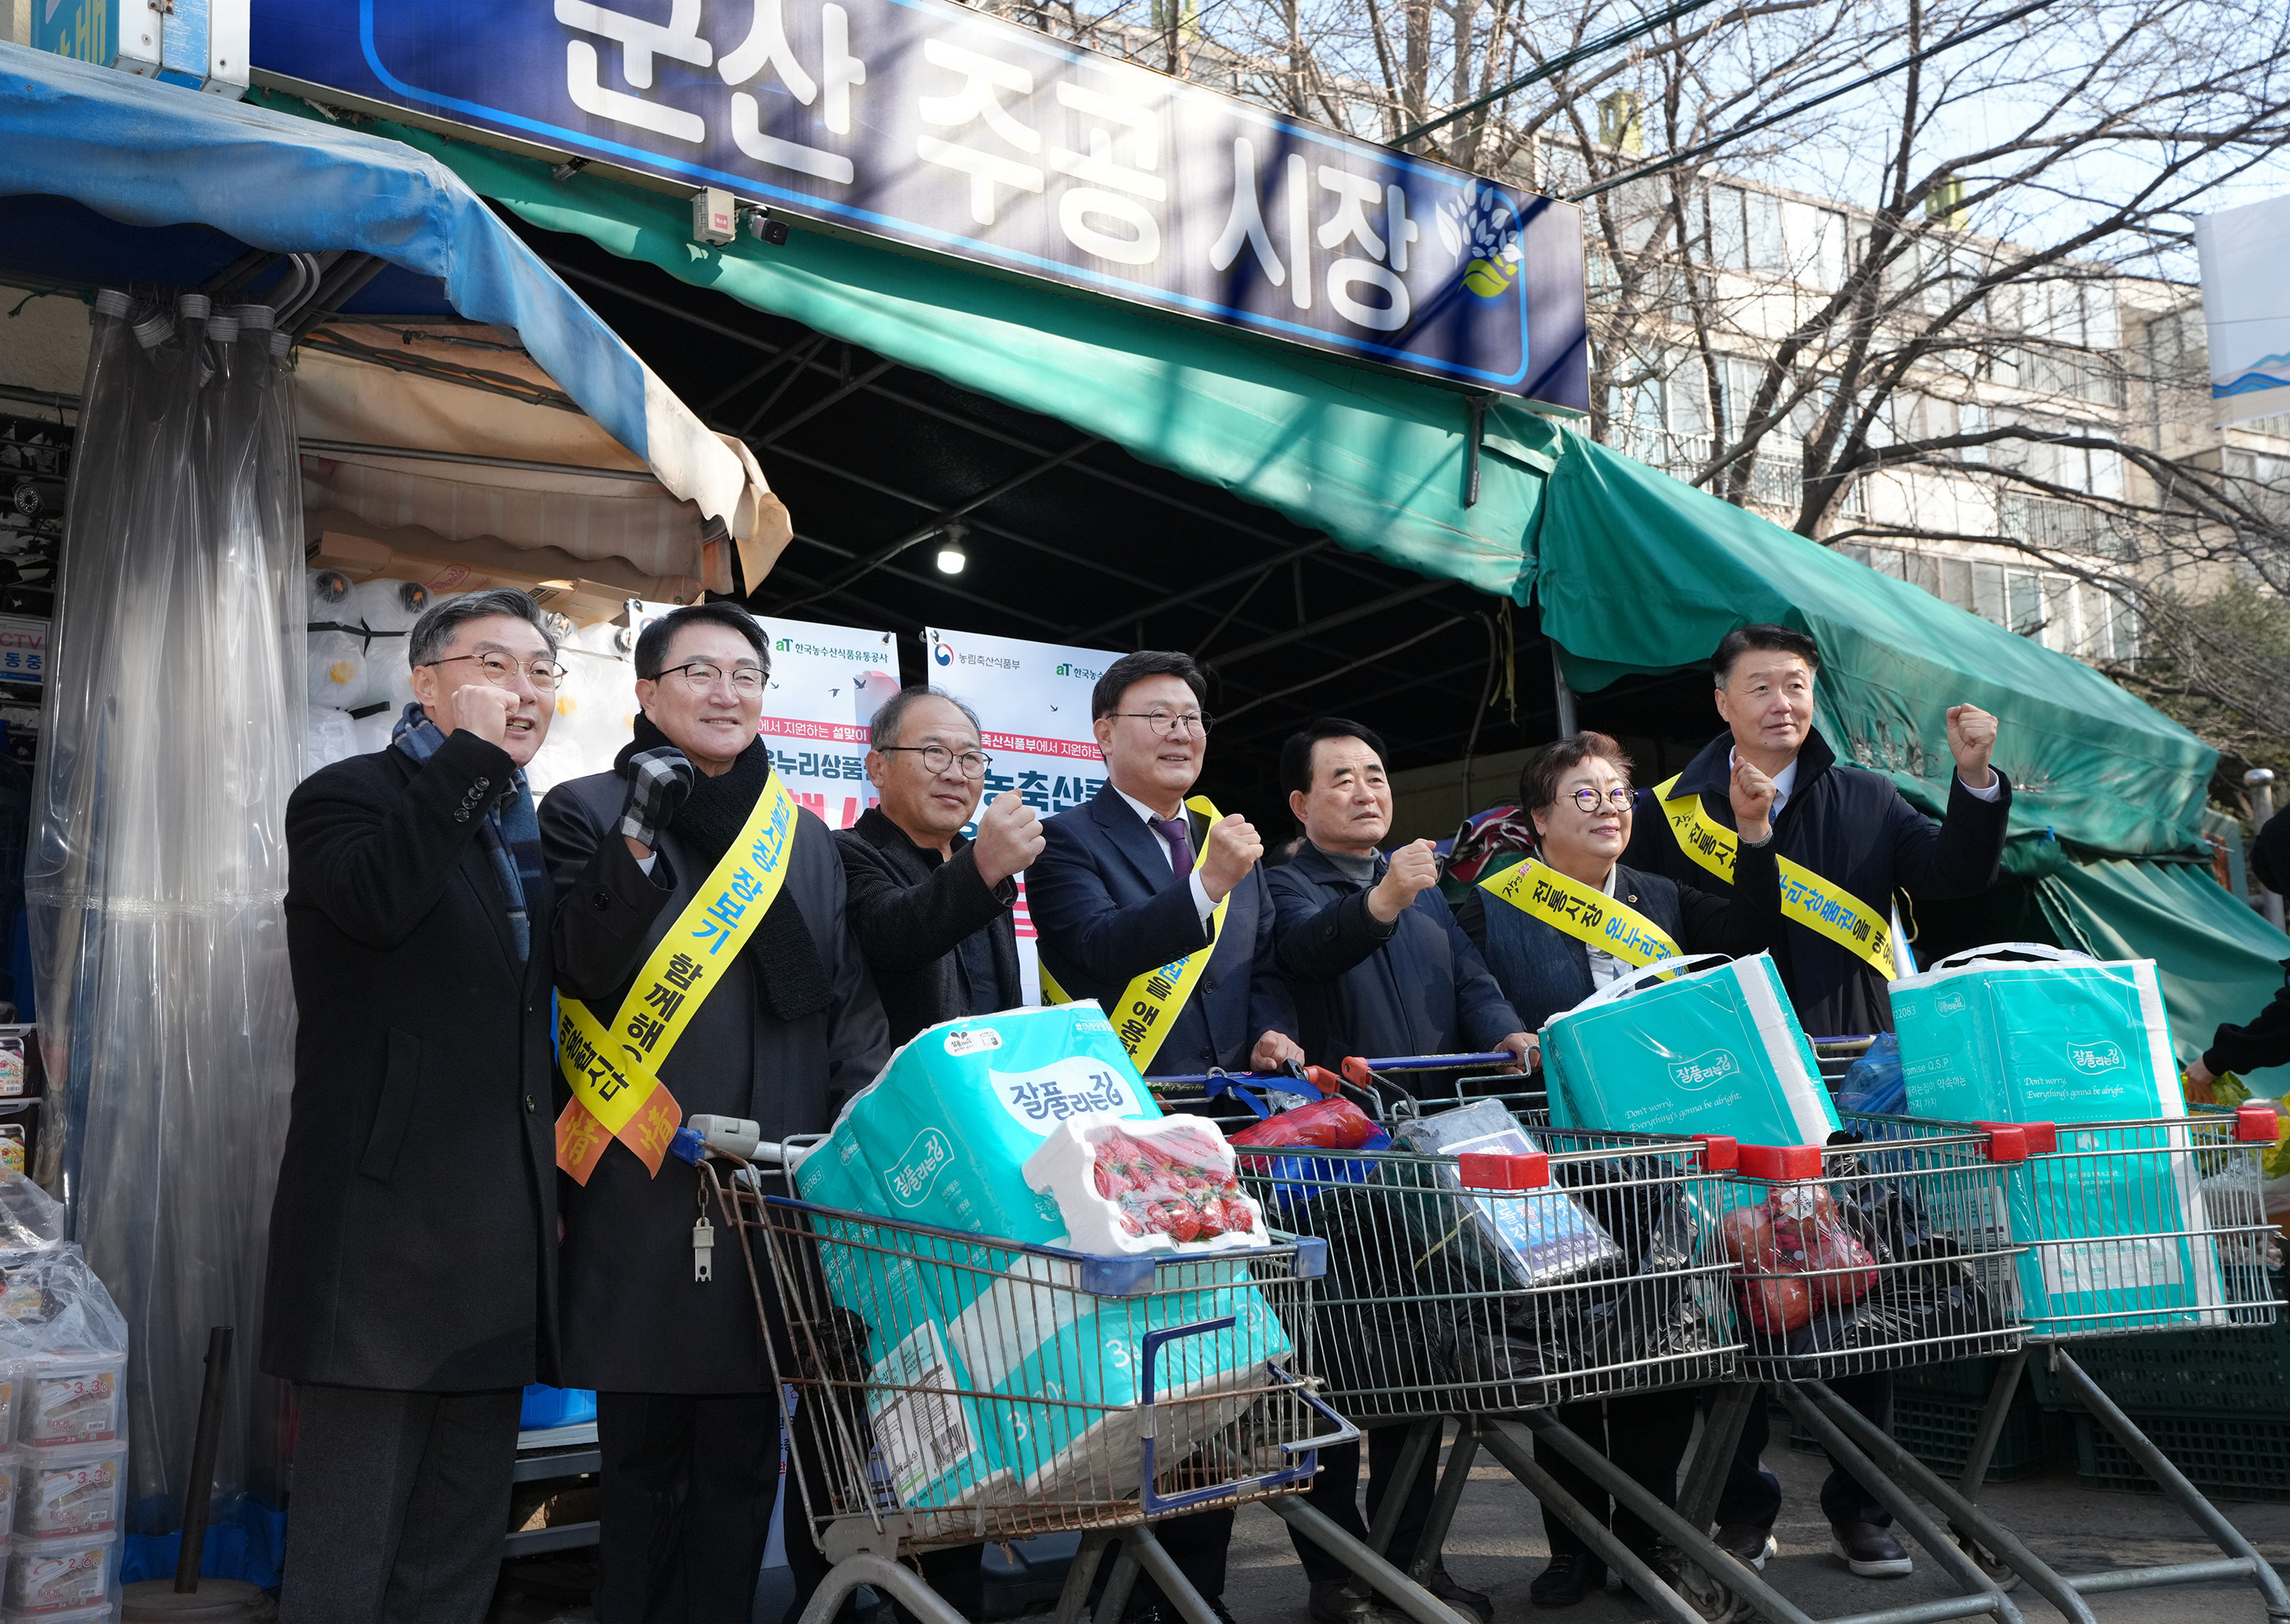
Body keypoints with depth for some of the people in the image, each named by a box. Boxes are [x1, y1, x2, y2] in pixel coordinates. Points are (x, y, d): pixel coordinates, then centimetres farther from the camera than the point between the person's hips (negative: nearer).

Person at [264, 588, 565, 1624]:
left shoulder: (533, 828, 19)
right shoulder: (350, 795, -1)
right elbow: (378, 899, -24)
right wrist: (470, 755, -18)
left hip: (503, 1240, 7)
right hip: (385, 1223, -7)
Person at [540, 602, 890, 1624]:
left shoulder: (805, 839, 16)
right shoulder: (589, 812, 5)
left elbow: (848, 997, 15)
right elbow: (586, 970, -8)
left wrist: (866, 1112, 0)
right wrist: (642, 837, -19)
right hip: (642, 1185, -3)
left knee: (743, 1450, 5)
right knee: (643, 1449, 2)